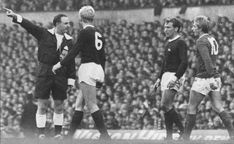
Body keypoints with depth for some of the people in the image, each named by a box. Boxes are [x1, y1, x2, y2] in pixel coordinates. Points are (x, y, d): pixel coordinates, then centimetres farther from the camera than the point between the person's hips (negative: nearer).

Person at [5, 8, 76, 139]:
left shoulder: (69, 41, 6)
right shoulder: (44, 34, 2)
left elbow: (71, 62, 6)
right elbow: (29, 25, -6)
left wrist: (71, 80, 1)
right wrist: (15, 16, -19)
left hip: (61, 76, 2)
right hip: (44, 73, -2)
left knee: (59, 106, 6)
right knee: (42, 105, -2)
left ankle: (58, 133, 18)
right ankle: (41, 133, 4)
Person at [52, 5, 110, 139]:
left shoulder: (85, 32, -9)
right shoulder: (98, 33, 15)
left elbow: (74, 52, -12)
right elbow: (103, 57, 19)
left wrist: (59, 65, -3)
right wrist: (102, 76, 26)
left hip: (88, 68, -9)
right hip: (98, 69, 9)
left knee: (92, 105, -9)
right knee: (79, 103, 13)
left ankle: (105, 135, -14)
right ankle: (70, 134, 15)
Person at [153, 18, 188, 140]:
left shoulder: (180, 43, -10)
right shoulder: (169, 43, 18)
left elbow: (184, 62, -19)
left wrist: (175, 78, -27)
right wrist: (159, 79, 24)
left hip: (175, 76, -9)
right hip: (166, 75, 9)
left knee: (164, 105, -16)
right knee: (167, 107, 6)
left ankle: (182, 129, -7)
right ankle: (169, 136, 9)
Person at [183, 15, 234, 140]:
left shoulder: (201, 41, -13)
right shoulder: (213, 40, 15)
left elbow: (207, 60, -24)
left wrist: (212, 80, -28)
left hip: (203, 78, -8)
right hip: (214, 77, 8)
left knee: (191, 108, 3)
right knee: (218, 108, 4)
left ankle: (186, 137, 8)